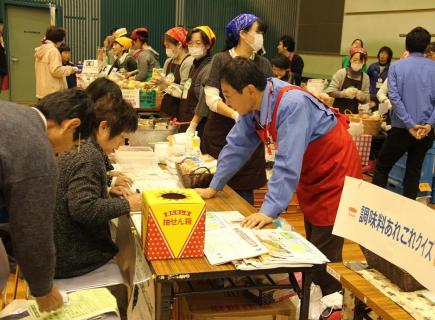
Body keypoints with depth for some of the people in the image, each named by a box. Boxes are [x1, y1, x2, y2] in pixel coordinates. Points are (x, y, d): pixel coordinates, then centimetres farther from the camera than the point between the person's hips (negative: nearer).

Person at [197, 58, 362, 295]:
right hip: (310, 173, 8)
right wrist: (213, 187, 5)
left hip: (335, 168, -8)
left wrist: (269, 210, -37)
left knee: (325, 251, -7)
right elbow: (237, 146, 1)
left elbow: (287, 162, -36)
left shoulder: (291, 104, -32)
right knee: (312, 246, 15)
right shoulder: (253, 106, -8)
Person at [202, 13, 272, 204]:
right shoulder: (221, 59, -2)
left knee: (244, 189, 4)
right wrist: (235, 114, -24)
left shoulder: (263, 64, 8)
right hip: (221, 133, -2)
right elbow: (211, 98, -9)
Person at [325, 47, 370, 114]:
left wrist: (363, 97, -13)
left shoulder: (365, 77, 3)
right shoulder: (341, 73, -4)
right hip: (337, 111, -2)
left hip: (353, 113, 2)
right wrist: (344, 93, -22)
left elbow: (367, 99, 9)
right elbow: (330, 92, -8)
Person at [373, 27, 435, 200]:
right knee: (414, 170, 14)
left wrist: (410, 124, -14)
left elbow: (394, 97, -14)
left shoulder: (396, 67, -4)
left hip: (401, 129, -2)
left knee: (382, 167, 10)